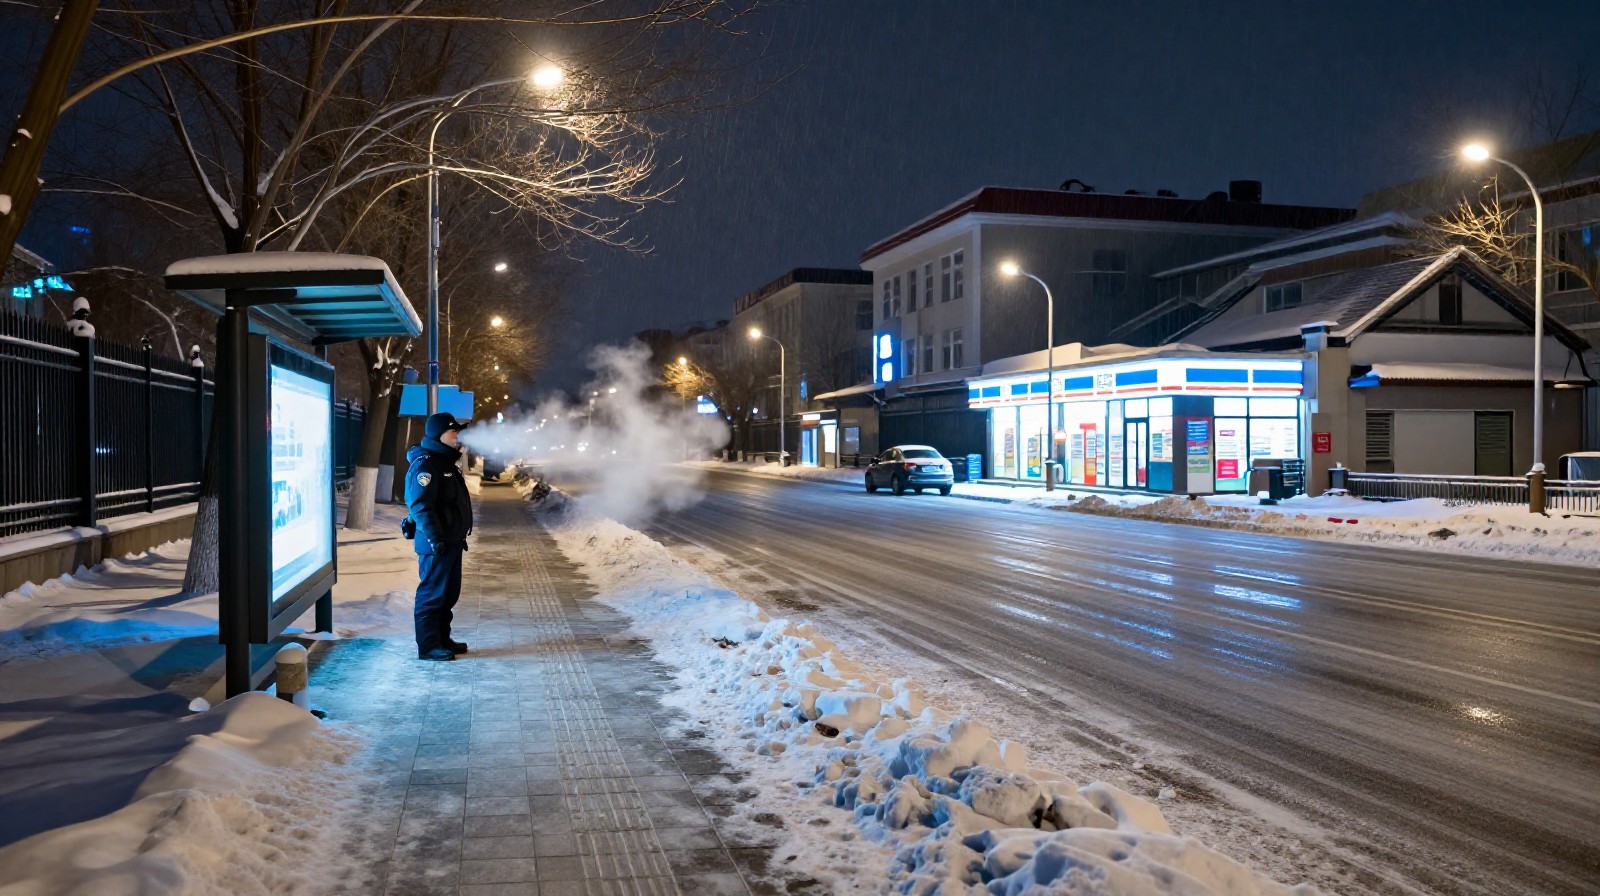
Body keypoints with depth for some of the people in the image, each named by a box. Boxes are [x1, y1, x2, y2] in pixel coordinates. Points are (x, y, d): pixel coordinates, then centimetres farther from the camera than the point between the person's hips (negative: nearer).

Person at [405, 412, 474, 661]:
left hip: (451, 542, 10)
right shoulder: (425, 465, -15)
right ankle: (428, 646, 1)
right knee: (432, 594, -5)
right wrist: (434, 538, -26)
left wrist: (460, 536, 23)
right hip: (436, 545, -10)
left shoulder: (445, 463, 17)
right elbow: (420, 506, -23)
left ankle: (443, 639, 25)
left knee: (448, 594, 16)